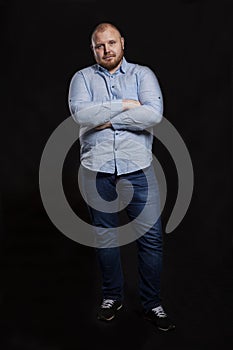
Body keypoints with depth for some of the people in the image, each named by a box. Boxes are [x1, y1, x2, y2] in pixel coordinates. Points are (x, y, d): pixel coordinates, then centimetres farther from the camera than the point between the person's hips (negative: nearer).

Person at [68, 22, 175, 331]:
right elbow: (81, 114, -13)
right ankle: (112, 296, 31)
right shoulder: (82, 78, 7)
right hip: (96, 170, 1)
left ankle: (152, 304, 17)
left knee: (151, 237, 1)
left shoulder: (143, 74, 6)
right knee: (104, 236, 12)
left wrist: (109, 119, -10)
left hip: (137, 169, 0)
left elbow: (154, 114, -11)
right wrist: (125, 105, -10)